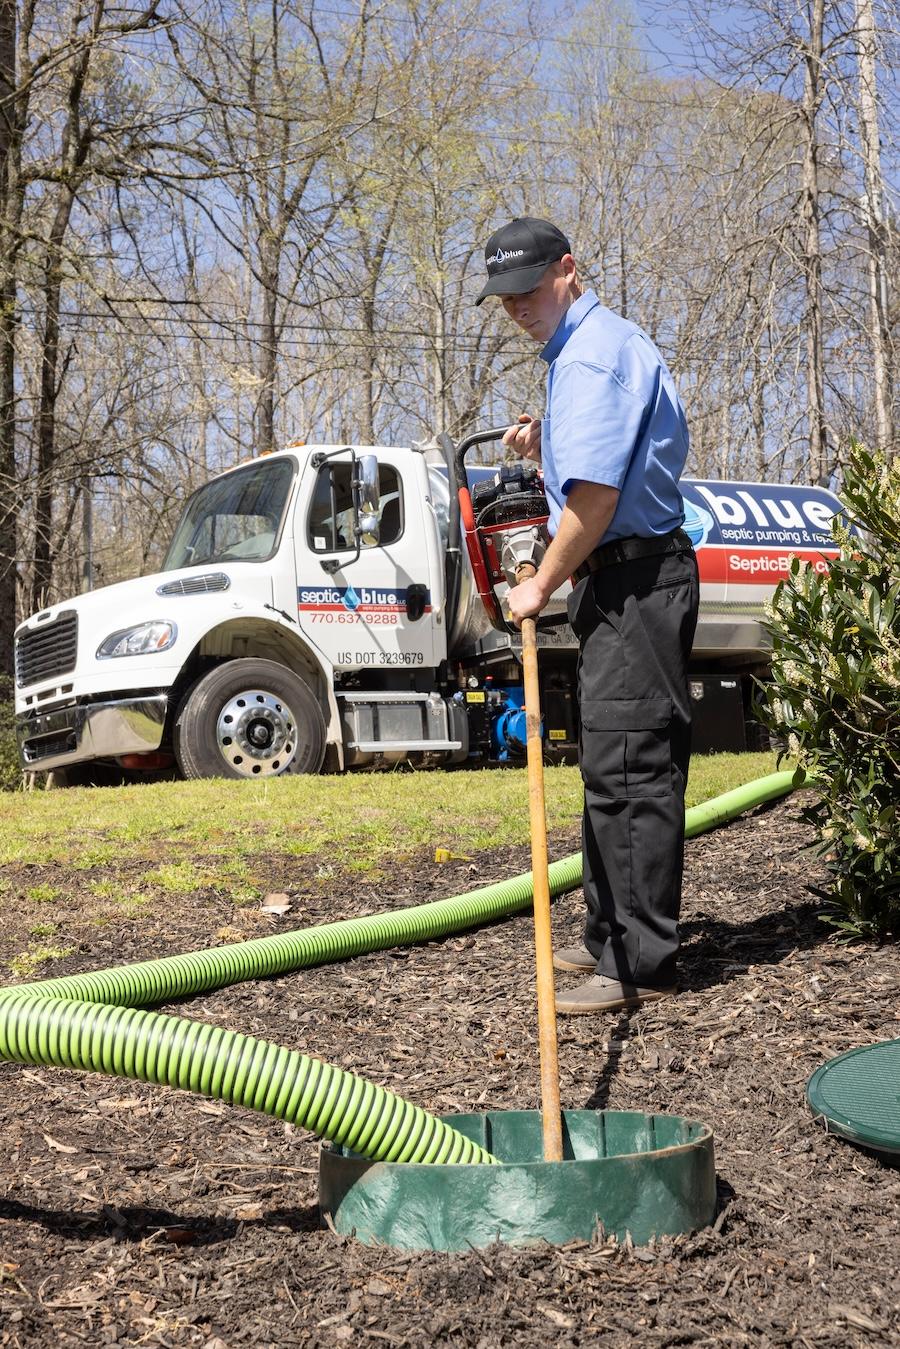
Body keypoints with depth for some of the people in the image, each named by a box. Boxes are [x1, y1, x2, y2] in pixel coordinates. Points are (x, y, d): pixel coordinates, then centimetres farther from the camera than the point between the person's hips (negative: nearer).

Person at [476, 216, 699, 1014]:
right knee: (615, 768, 15)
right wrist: (545, 448, 12)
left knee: (629, 769, -10)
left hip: (635, 579, -11)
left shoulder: (594, 355, -14)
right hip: (626, 582, 11)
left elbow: (596, 495, -23)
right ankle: (613, 939, 25)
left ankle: (640, 965, -6)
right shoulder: (591, 348, 21)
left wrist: (542, 585, -12)